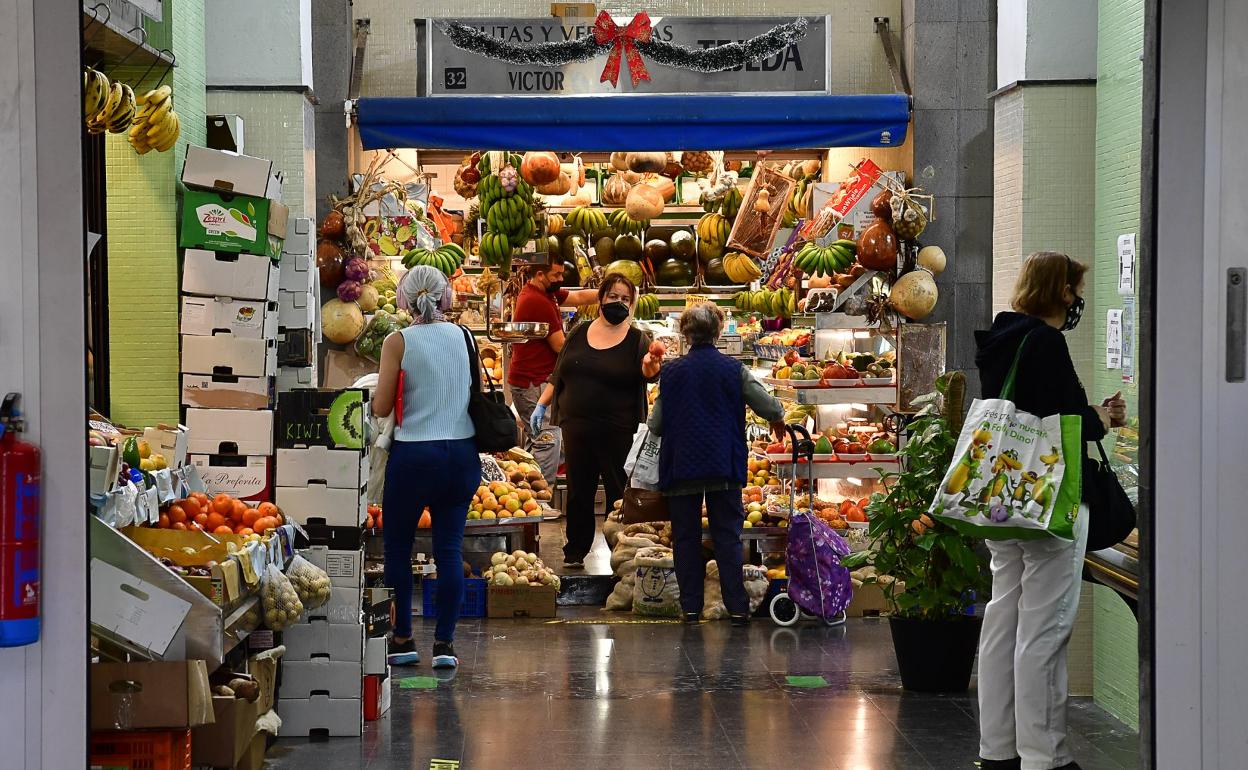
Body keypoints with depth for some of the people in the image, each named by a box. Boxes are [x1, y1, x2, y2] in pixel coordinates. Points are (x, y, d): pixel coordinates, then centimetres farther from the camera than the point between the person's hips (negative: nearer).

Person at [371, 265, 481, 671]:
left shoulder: (399, 342, -8)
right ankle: (444, 642, 5)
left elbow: (381, 408, -7)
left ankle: (403, 640, 12)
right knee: (450, 549, 6)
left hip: (414, 455, -4)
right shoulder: (463, 337, 3)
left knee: (397, 547, 10)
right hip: (462, 453, 4)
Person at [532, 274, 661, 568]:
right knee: (578, 493, 10)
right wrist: (542, 404, 12)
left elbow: (648, 373, -16)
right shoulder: (579, 333, 10)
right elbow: (558, 374, 17)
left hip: (618, 432, -3)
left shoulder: (637, 340, 0)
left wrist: (650, 366, -37)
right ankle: (575, 552, 20)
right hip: (577, 427, 3)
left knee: (619, 494, -1)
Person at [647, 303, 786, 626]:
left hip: (680, 464, 0)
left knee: (685, 537, 8)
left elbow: (656, 425, 2)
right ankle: (737, 607, -1)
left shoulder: (672, 371, -1)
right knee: (727, 536, 4)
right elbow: (771, 408, -3)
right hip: (724, 465, 0)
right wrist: (778, 422, 20)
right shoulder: (734, 369, -2)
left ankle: (691, 607, 8)